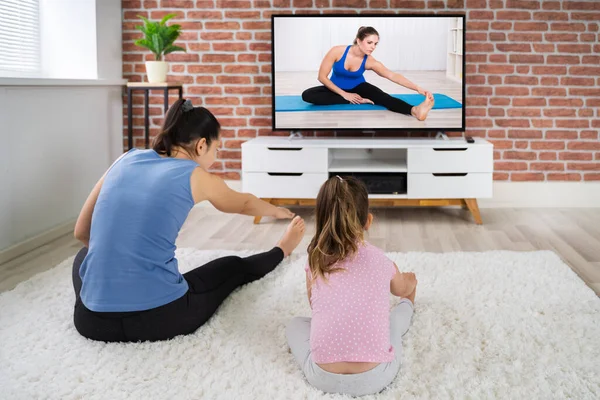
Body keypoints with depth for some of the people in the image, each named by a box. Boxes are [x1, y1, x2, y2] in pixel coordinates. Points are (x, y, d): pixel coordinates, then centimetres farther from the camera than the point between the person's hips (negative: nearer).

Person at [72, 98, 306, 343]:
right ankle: (281, 251, 55)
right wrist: (278, 212, 47)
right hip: (158, 318, -2)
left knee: (85, 254, 38)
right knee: (234, 266, 28)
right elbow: (244, 204, 25)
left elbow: (81, 233, 18)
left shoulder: (127, 160, 9)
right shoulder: (196, 177, 1)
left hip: (93, 321, 2)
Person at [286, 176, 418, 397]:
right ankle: (407, 306, 54)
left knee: (295, 324, 28)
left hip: (323, 378, 0)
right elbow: (402, 289, 29)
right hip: (375, 377, 0)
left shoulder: (315, 262, 4)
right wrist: (410, 281, 54)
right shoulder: (382, 261, 4)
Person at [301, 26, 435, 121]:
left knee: (381, 96, -31)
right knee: (307, 95, -30)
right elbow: (322, 76, -19)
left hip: (357, 88, 0)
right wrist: (344, 94, -25)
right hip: (337, 89, 0)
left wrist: (417, 88, -46)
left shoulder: (370, 62, -21)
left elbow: (392, 75, -32)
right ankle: (359, 101, -31)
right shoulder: (337, 51, -26)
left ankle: (415, 111, -59)